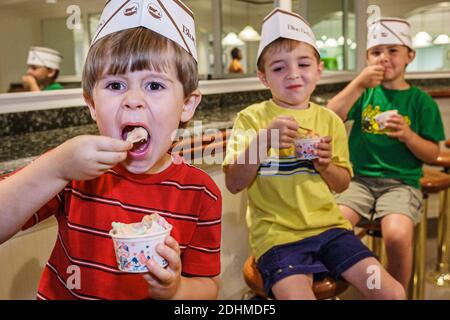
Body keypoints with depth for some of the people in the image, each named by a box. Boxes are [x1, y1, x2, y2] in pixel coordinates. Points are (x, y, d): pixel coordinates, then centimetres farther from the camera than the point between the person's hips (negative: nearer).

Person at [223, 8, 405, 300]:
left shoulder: (330, 120, 6)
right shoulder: (252, 118, -4)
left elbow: (342, 185, 12)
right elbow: (234, 185, -10)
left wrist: (325, 165, -10)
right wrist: (263, 141, -23)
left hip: (328, 226, 4)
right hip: (277, 233, -3)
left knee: (393, 293, -5)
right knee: (298, 294, -28)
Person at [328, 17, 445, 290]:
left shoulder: (421, 101, 6)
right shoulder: (365, 92, 10)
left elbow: (432, 155, 5)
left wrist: (408, 135, -13)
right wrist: (359, 84, -13)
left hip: (401, 183, -1)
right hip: (359, 179, 2)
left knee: (398, 235, -29)